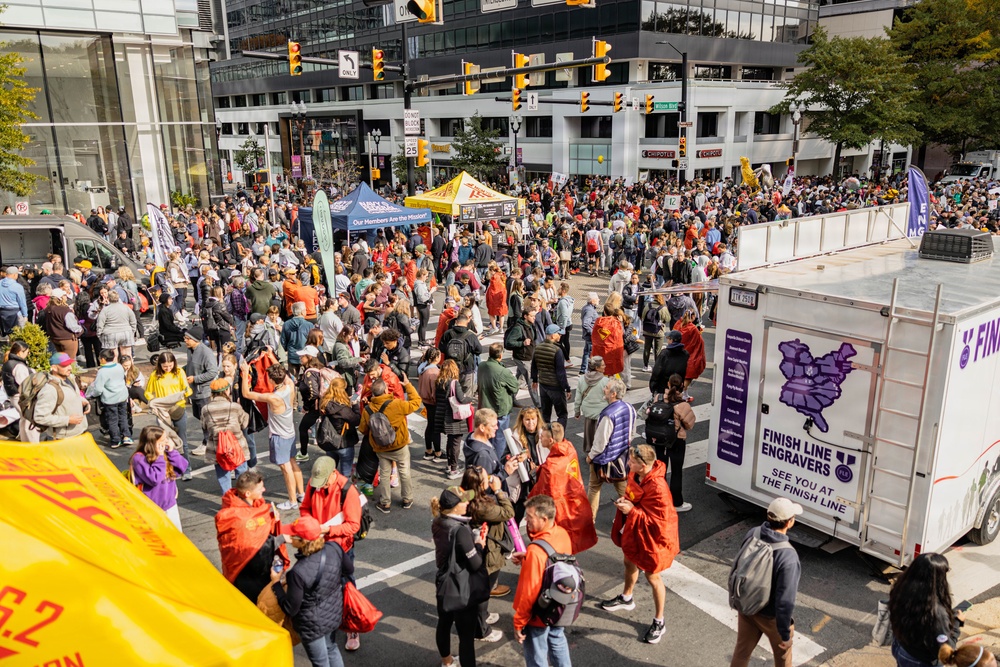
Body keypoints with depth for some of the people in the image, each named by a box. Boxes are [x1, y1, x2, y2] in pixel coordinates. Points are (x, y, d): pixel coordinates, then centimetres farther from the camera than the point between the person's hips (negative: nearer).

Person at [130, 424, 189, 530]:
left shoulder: (166, 453, 0)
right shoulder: (139, 458, -19)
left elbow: (183, 467, -2)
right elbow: (154, 479, -29)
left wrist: (172, 451, -10)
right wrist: (159, 458, -25)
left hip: (170, 504, 6)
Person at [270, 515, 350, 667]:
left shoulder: (299, 572, -36)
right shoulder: (334, 548, -21)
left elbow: (290, 609, -23)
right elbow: (349, 569, 0)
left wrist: (276, 583, -12)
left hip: (313, 624, -5)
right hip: (334, 613, 5)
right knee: (331, 649, 32)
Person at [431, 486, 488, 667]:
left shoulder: (438, 523, -6)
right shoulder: (460, 531, -31)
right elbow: (476, 564, -24)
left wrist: (472, 541, 0)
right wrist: (479, 545, -8)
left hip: (444, 584, 9)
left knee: (444, 624, 27)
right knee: (467, 636, 6)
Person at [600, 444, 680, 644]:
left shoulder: (657, 488, -36)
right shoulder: (635, 474, -11)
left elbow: (659, 520, -31)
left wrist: (632, 511, -33)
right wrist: (624, 501, -13)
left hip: (651, 537, -8)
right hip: (633, 530, 8)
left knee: (652, 576, 9)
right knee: (629, 562, 28)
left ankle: (659, 622, 29)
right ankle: (626, 598, 57)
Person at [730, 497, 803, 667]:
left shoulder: (752, 534, -16)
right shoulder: (788, 556, -35)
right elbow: (785, 600, -29)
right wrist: (785, 631, -14)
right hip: (770, 615, -5)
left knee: (742, 650, 23)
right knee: (782, 650, 26)